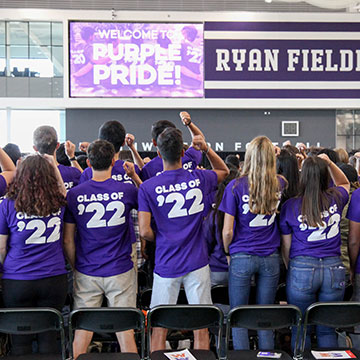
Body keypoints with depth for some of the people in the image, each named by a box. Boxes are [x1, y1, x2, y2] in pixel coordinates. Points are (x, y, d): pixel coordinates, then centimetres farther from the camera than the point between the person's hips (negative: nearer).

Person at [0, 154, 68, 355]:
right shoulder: (59, 203, -1)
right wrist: (54, 165, 21)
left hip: (17, 281, -2)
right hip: (54, 279, 2)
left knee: (20, 339, 9)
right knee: (49, 336, 10)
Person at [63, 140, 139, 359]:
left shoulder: (74, 195, -4)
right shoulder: (127, 190, -8)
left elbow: (68, 240, 1)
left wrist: (75, 268, 13)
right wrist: (134, 175, 16)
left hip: (86, 274, 1)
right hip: (121, 272, 0)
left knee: (82, 331, 9)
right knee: (125, 330, 8)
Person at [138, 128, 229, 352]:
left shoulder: (148, 188, -9)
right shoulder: (199, 179, -3)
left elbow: (145, 231, -13)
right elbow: (224, 171, 19)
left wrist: (160, 240, 8)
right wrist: (206, 149, 5)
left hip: (166, 265, -1)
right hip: (197, 263, 2)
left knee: (160, 328, 9)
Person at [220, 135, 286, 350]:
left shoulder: (236, 186, -10)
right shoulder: (279, 184, -1)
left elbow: (227, 231, -9)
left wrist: (228, 252, 9)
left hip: (242, 258, -3)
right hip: (271, 258, 3)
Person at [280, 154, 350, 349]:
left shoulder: (290, 206, -2)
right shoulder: (336, 199, 1)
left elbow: (286, 247, 5)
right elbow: (345, 183, 28)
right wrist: (329, 163, 14)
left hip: (302, 269, -2)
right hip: (334, 268, 2)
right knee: (327, 329, 12)